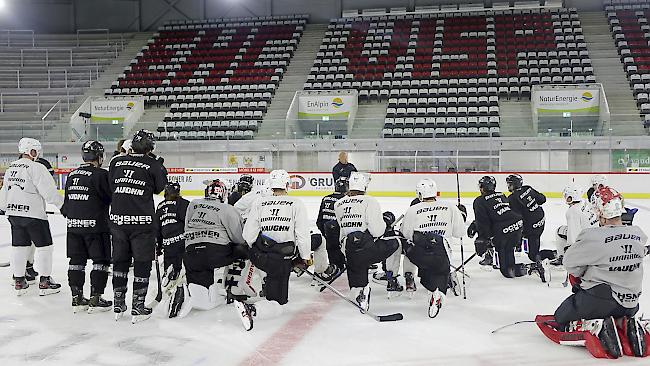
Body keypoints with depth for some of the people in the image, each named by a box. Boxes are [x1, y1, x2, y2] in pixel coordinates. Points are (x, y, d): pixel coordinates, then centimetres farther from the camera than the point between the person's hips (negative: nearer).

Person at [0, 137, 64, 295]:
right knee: (44, 246, 3)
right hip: (33, 214, -8)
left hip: (13, 214, 8)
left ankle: (19, 282, 20)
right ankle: (45, 282, 6)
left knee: (19, 246, 14)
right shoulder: (36, 168, -14)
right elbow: (49, 191, -19)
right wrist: (63, 204, -8)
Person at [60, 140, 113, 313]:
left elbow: (66, 203, 17)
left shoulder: (72, 175, 11)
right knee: (101, 261, 2)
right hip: (95, 226, -7)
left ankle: (76, 298, 17)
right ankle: (95, 300, 3)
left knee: (77, 260, 12)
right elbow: (112, 196, -12)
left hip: (73, 226, 7)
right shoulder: (100, 174, -12)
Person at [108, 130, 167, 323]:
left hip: (117, 218, 4)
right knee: (142, 263, 6)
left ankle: (118, 306, 23)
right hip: (142, 220, -4)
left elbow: (110, 186, 13)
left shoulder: (117, 161, 7)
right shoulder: (153, 164, -5)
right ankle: (138, 308, 8)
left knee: (120, 261, 16)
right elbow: (160, 187, 6)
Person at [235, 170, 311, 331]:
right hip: (282, 261, -4)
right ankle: (251, 309, -23)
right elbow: (302, 234, -9)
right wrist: (305, 257, 6)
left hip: (259, 256, 4)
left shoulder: (259, 202, 1)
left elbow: (248, 234, -1)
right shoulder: (296, 204, -7)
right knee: (277, 305, 3)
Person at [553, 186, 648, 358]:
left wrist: (579, 276, 14)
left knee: (561, 317, 13)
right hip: (630, 304, 6)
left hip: (599, 297, -6)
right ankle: (628, 325, 6)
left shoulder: (592, 236, -20)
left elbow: (570, 261, -9)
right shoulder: (639, 235, -3)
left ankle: (598, 327, -9)